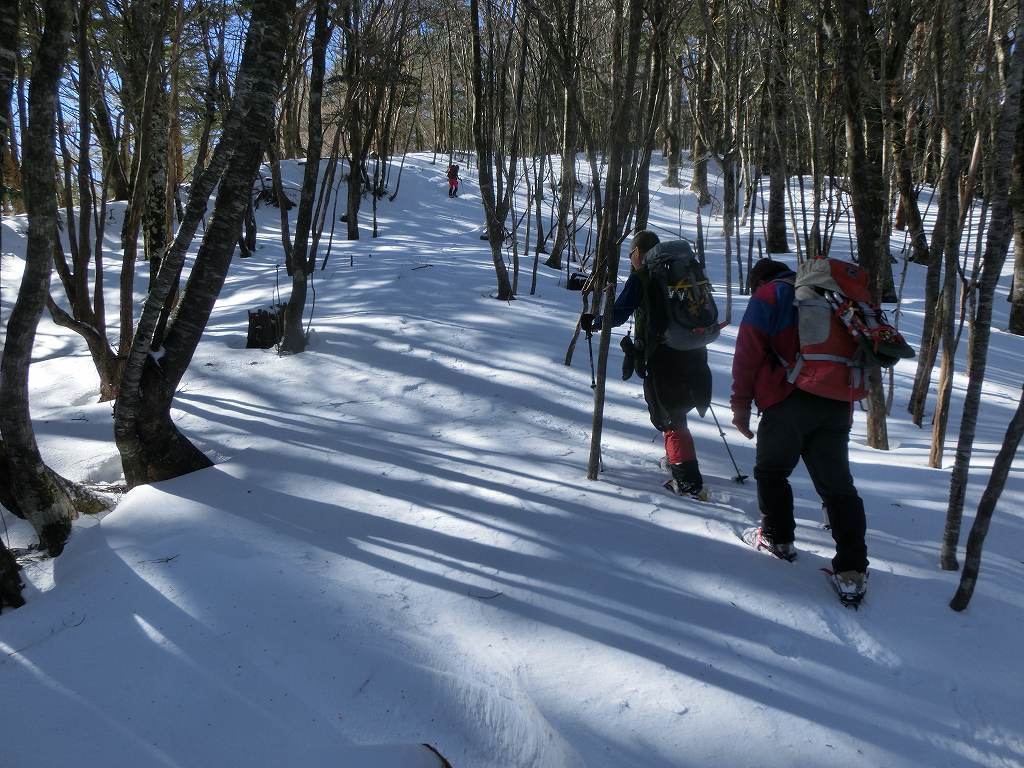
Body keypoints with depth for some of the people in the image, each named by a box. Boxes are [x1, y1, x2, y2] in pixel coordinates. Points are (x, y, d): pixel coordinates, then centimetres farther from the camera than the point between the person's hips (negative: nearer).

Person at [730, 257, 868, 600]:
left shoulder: (767, 297, 6)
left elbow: (748, 352, -4)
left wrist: (741, 404, -1)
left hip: (789, 402, -5)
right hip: (837, 405, 5)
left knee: (771, 471, 15)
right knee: (837, 484, 4)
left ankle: (778, 538, 22)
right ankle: (852, 569, -1)